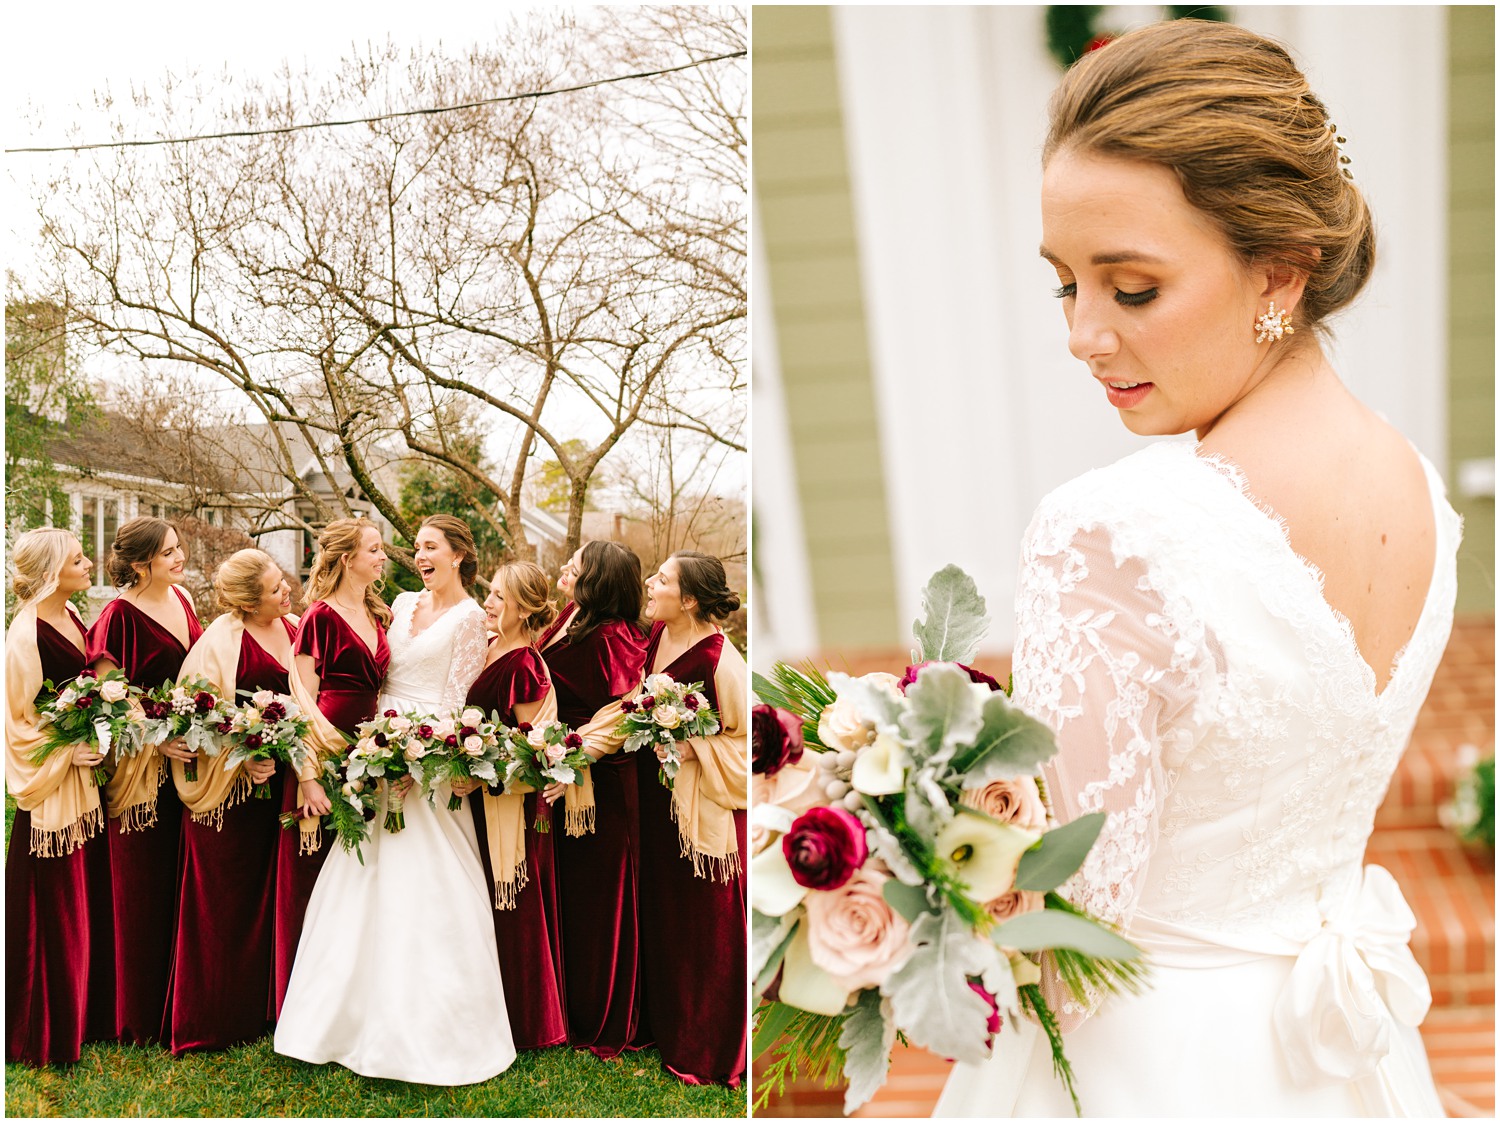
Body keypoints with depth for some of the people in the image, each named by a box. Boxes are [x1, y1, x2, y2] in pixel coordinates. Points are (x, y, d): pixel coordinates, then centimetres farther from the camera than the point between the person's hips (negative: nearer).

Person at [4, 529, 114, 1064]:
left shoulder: (73, 617, 6)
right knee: (56, 907, 2)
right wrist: (65, 753, -21)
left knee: (92, 898, 15)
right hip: (54, 789, -8)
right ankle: (48, 1030, 15)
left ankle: (89, 1011, 29)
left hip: (89, 782, 8)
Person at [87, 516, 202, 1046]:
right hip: (143, 763, -6)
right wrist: (157, 739, -21)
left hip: (190, 754, 7)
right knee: (143, 888, 2)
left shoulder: (181, 598, 8)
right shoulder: (120, 616, -14)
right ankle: (142, 1016, 14)